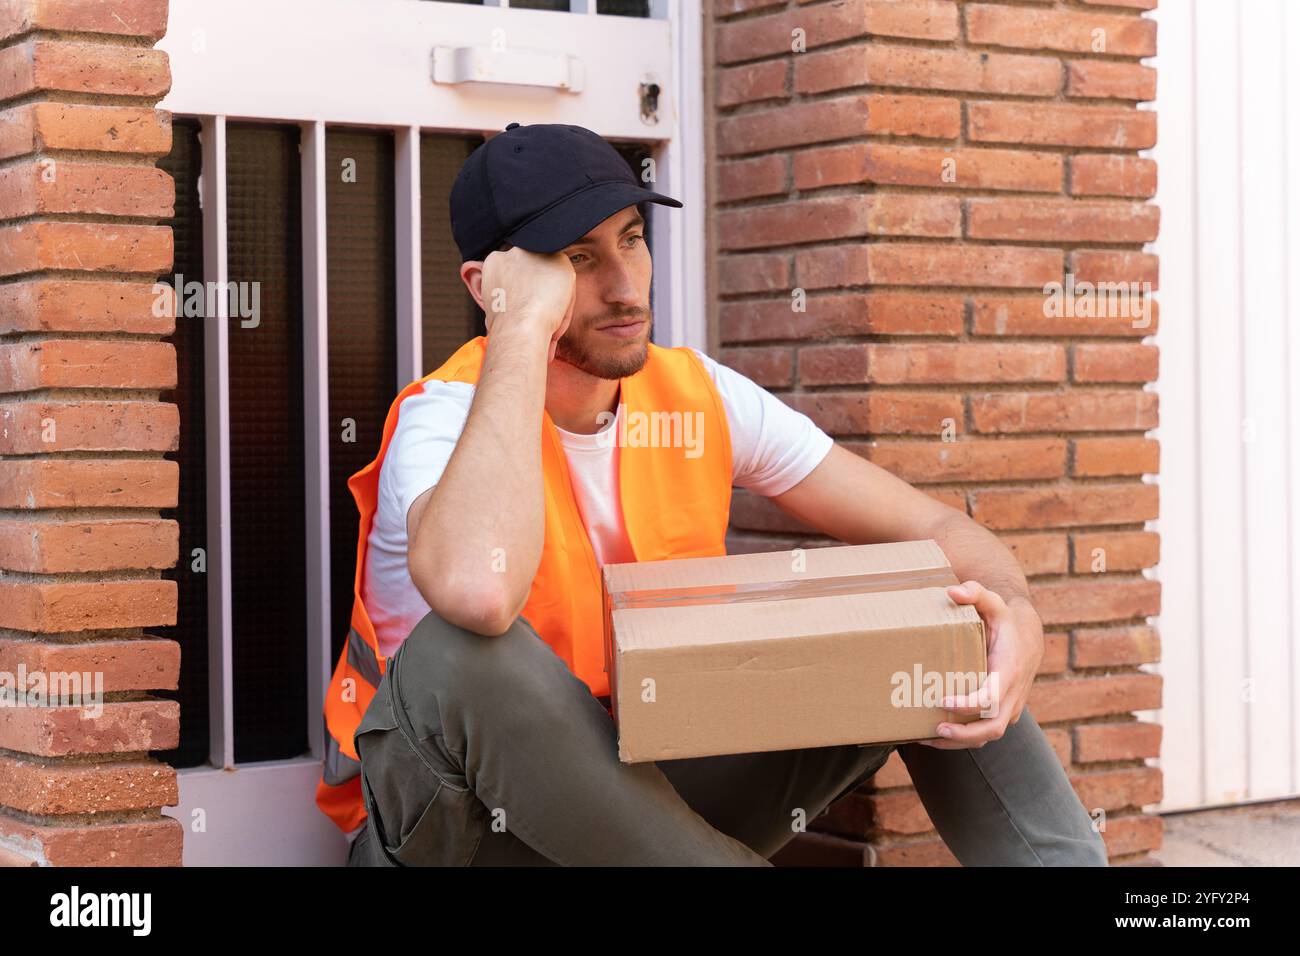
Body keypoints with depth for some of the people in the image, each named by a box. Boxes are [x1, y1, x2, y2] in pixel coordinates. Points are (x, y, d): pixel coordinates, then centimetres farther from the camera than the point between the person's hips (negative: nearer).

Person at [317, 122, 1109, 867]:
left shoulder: (699, 395, -2)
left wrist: (1016, 616, -24)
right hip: (479, 822, -5)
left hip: (653, 787, 5)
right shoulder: (448, 417, -20)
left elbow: (934, 527, 0)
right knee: (460, 655, -39)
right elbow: (477, 590, -46)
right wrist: (522, 328, -34)